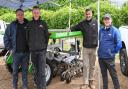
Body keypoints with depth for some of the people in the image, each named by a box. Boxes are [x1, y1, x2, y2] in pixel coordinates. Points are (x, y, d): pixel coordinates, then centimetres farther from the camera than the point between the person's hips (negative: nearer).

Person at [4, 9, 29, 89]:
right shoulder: (12, 25, -2)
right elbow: (6, 36, 3)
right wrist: (9, 48, -1)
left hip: (26, 52, 1)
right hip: (16, 52, -1)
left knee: (25, 69, 11)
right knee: (15, 70, 8)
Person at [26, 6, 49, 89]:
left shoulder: (43, 24, 2)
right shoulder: (29, 24, 5)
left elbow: (47, 36, 6)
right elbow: (27, 37, 10)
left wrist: (45, 47, 4)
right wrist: (30, 46, 6)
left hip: (42, 51, -2)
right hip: (33, 51, 2)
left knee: (42, 71, -9)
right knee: (37, 70, 13)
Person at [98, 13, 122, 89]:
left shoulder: (115, 30, -9)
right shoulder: (101, 30, 7)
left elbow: (119, 44, -10)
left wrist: (113, 52, -5)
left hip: (109, 57, -5)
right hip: (101, 57, 5)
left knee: (113, 74, 2)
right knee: (104, 74, 16)